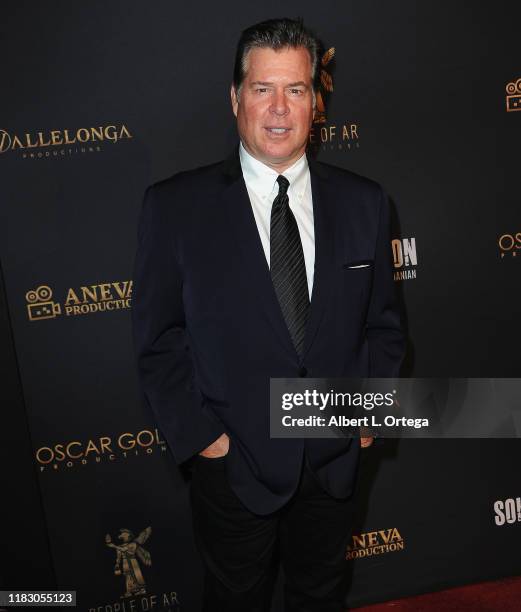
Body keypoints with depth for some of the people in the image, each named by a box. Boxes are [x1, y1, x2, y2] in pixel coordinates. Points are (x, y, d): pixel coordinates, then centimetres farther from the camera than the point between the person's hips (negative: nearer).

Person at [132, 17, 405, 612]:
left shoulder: (364, 202, -3)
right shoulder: (176, 205, -11)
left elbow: (383, 322, 6)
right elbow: (158, 337, -7)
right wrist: (198, 434, -12)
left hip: (334, 460, 3)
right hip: (233, 463, -2)